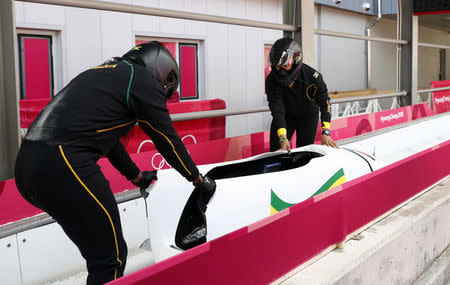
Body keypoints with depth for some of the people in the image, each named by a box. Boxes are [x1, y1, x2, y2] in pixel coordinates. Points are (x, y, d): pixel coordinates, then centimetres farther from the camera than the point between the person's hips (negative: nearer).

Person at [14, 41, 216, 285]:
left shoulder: (106, 73, 28)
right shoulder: (143, 79, 3)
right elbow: (167, 139, 6)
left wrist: (137, 177, 46)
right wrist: (198, 179, 20)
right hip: (64, 166, -9)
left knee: (100, 251, 19)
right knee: (110, 257, 0)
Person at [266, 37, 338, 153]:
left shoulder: (312, 76, -30)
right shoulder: (271, 80, -28)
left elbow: (325, 102, -24)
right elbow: (277, 110, -32)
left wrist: (325, 132, -33)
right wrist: (283, 138, -43)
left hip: (308, 116, -1)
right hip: (285, 116, 1)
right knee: (275, 151, -4)